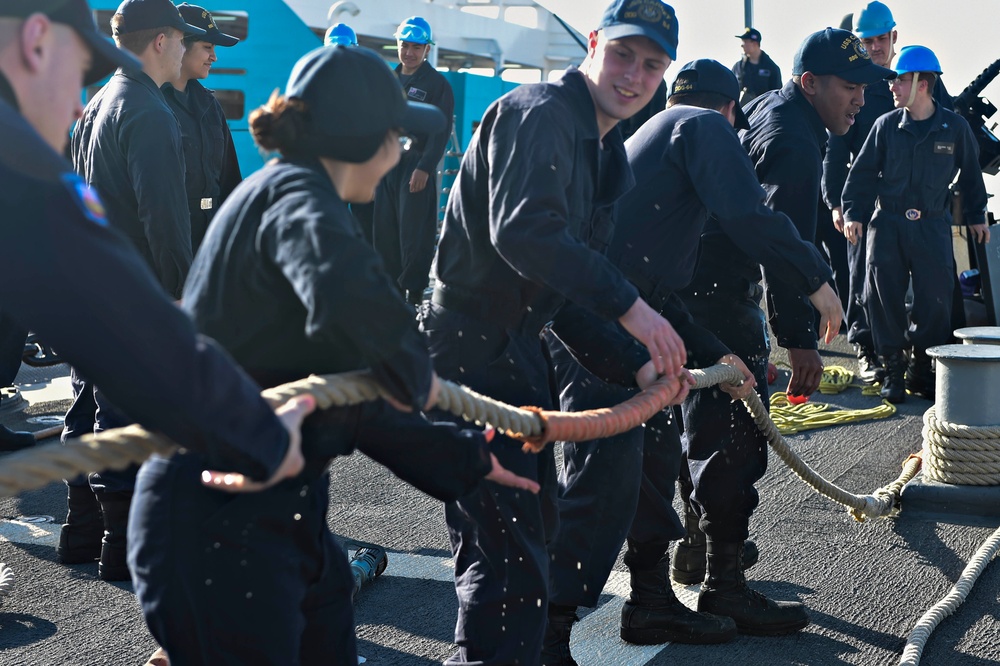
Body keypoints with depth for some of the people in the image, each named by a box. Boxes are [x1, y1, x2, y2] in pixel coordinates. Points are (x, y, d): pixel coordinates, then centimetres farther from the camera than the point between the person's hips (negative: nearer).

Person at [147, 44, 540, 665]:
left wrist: (463, 456, 24)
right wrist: (414, 374, -19)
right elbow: (351, 294, -40)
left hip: (277, 513, 10)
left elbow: (353, 398, 21)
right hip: (217, 522, -10)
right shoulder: (298, 194, -14)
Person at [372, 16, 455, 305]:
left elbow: (440, 131, -9)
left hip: (417, 166, -6)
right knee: (383, 231, 5)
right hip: (386, 164, 6)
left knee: (414, 234, -5)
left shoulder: (437, 83, -3)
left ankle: (413, 292, 0)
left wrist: (425, 168, -18)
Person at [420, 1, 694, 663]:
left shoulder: (607, 156, 17)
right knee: (510, 559, -10)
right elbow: (522, 230, -31)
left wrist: (635, 364, 5)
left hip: (517, 352, 11)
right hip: (471, 354, -11)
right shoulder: (540, 113, -13)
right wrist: (629, 304, -30)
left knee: (533, 525, 23)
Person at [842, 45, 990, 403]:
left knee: (935, 299, -2)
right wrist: (853, 213, -3)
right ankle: (893, 370, 13)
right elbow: (862, 172, 5)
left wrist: (976, 216, 15)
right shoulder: (886, 125, -1)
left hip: (932, 225, 0)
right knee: (886, 296, 0)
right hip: (887, 223, 1)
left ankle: (921, 369, 14)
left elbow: (970, 172, 12)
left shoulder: (954, 126, -1)